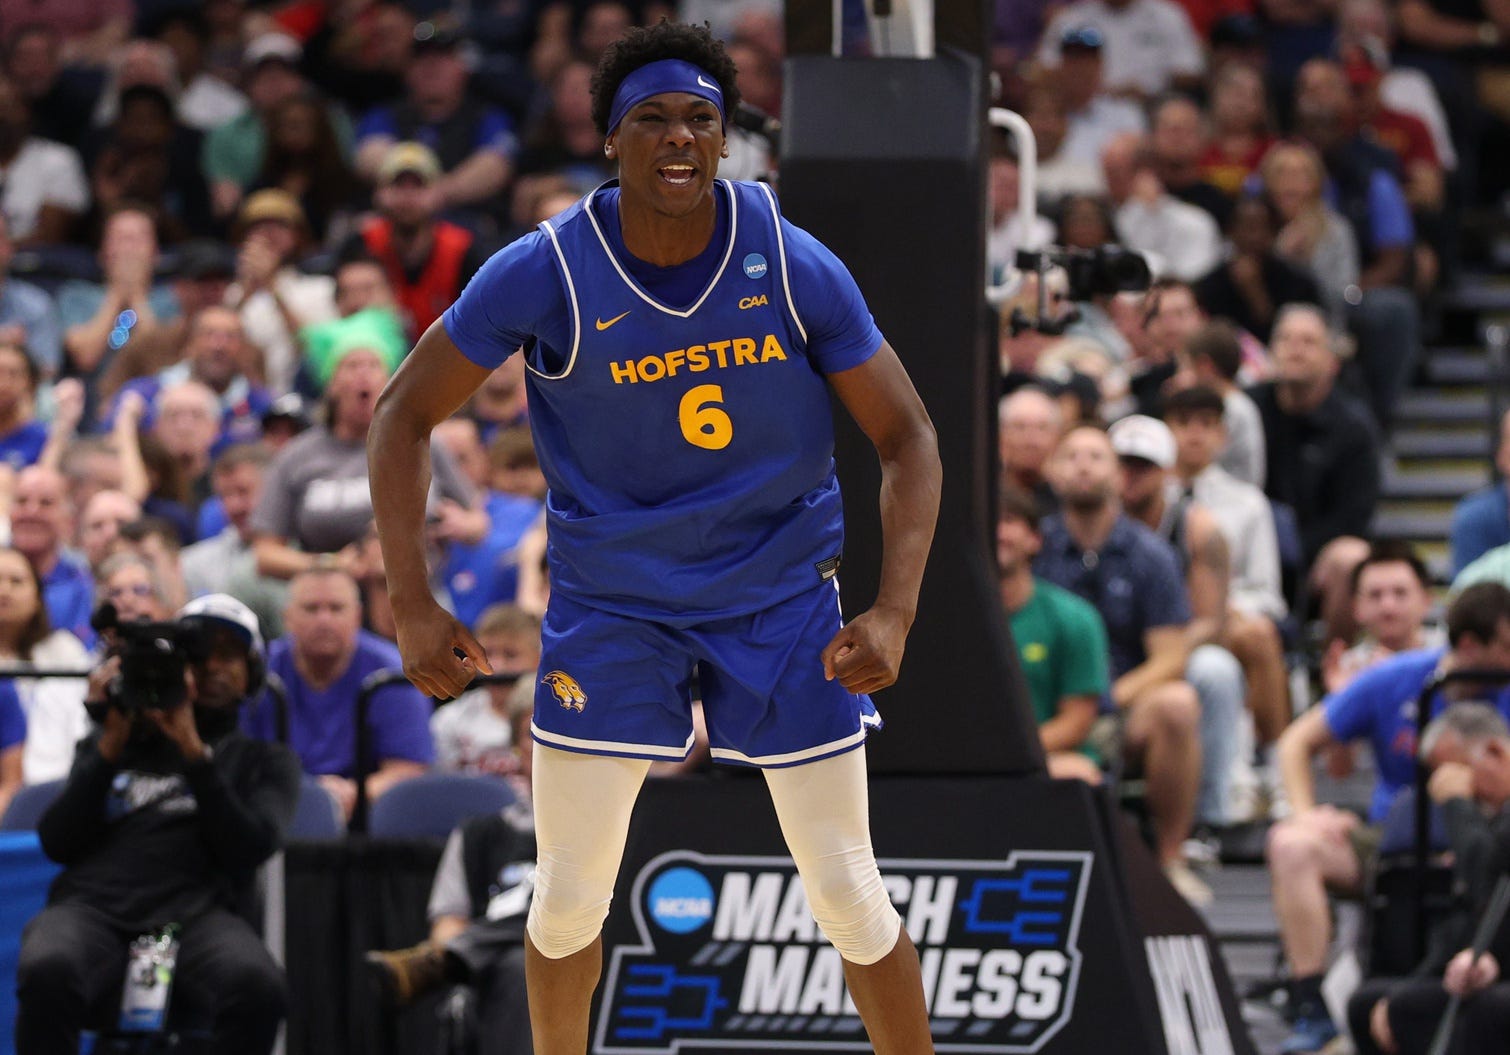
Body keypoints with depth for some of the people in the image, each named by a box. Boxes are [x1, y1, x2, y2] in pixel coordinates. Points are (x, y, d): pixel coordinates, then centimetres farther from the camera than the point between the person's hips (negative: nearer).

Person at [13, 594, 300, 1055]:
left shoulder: (266, 761, 24)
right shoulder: (113, 741, 28)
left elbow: (250, 846, 3)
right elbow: (56, 842, 13)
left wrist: (194, 751, -3)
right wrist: (111, 748, 5)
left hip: (195, 913, 0)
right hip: (95, 905, 0)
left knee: (257, 987, -37)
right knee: (47, 972, -38)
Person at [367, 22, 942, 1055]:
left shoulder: (794, 266, -15)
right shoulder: (546, 272, -16)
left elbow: (907, 436, -6)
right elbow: (406, 413, -5)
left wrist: (895, 611, -20)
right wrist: (414, 604, -13)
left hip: (782, 598, 0)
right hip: (611, 603, 0)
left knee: (848, 890, -1)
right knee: (569, 893, 2)